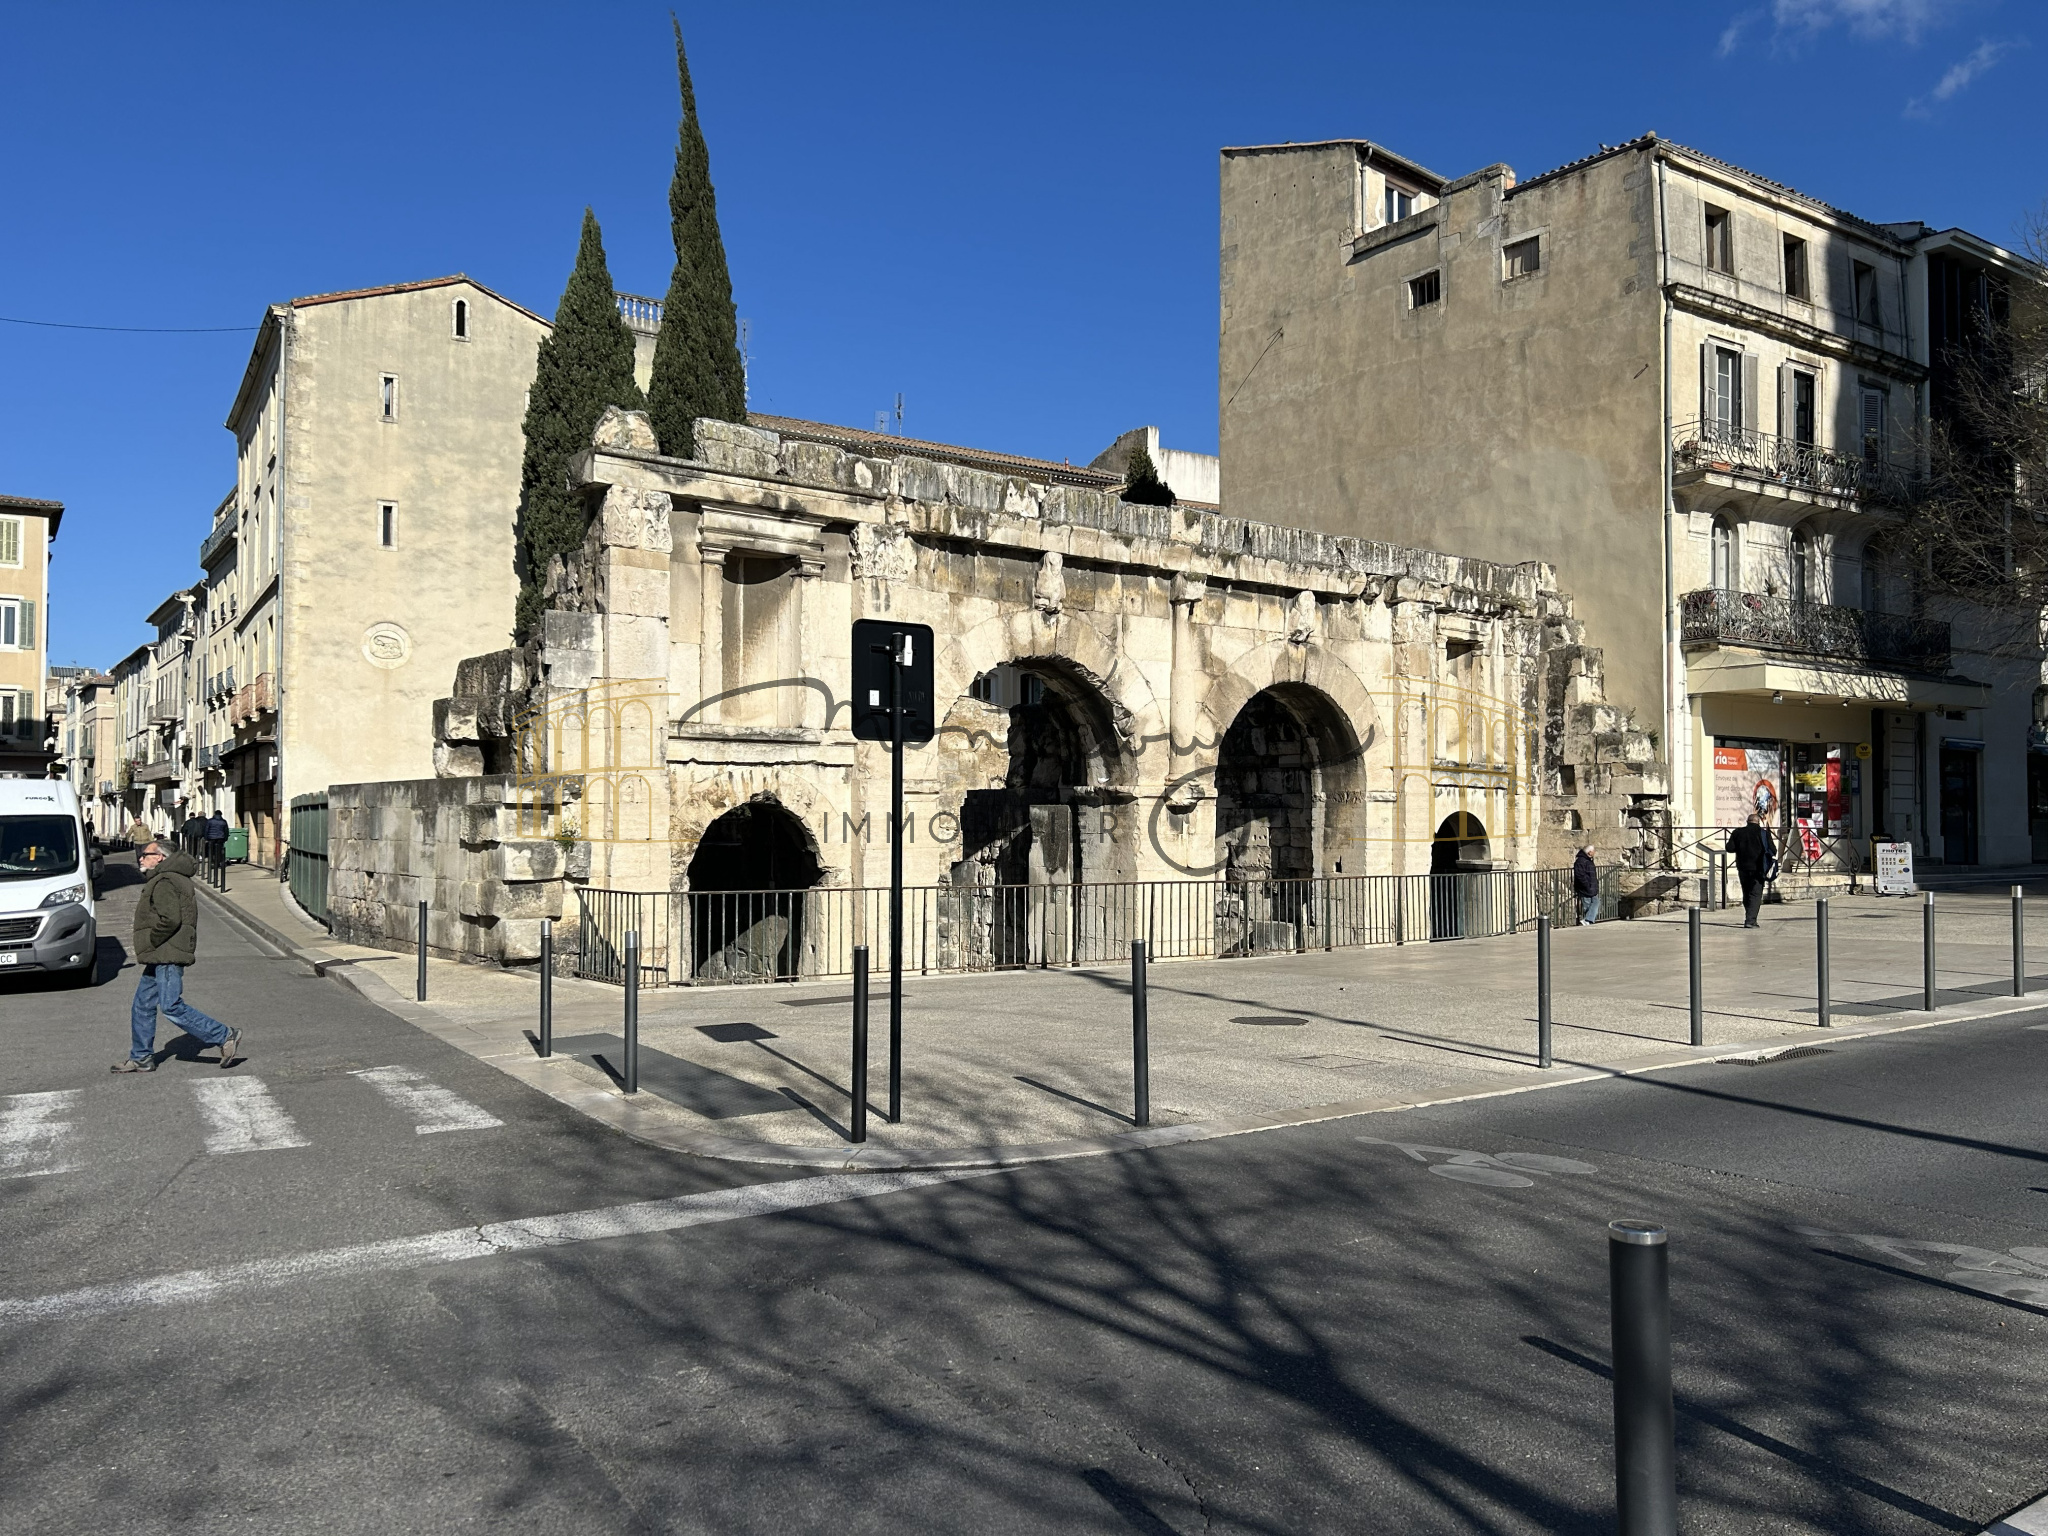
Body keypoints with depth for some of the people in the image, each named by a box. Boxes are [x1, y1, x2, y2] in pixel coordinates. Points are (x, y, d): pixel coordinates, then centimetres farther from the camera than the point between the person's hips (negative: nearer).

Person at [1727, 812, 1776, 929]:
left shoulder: (1738, 832, 2)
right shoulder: (1763, 833, -6)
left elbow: (1730, 848, 0)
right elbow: (1773, 851, -8)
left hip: (1742, 868, 3)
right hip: (1757, 868, -3)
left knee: (1746, 894, 16)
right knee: (1756, 894, -2)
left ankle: (1750, 919, 23)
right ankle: (1750, 920, -14)